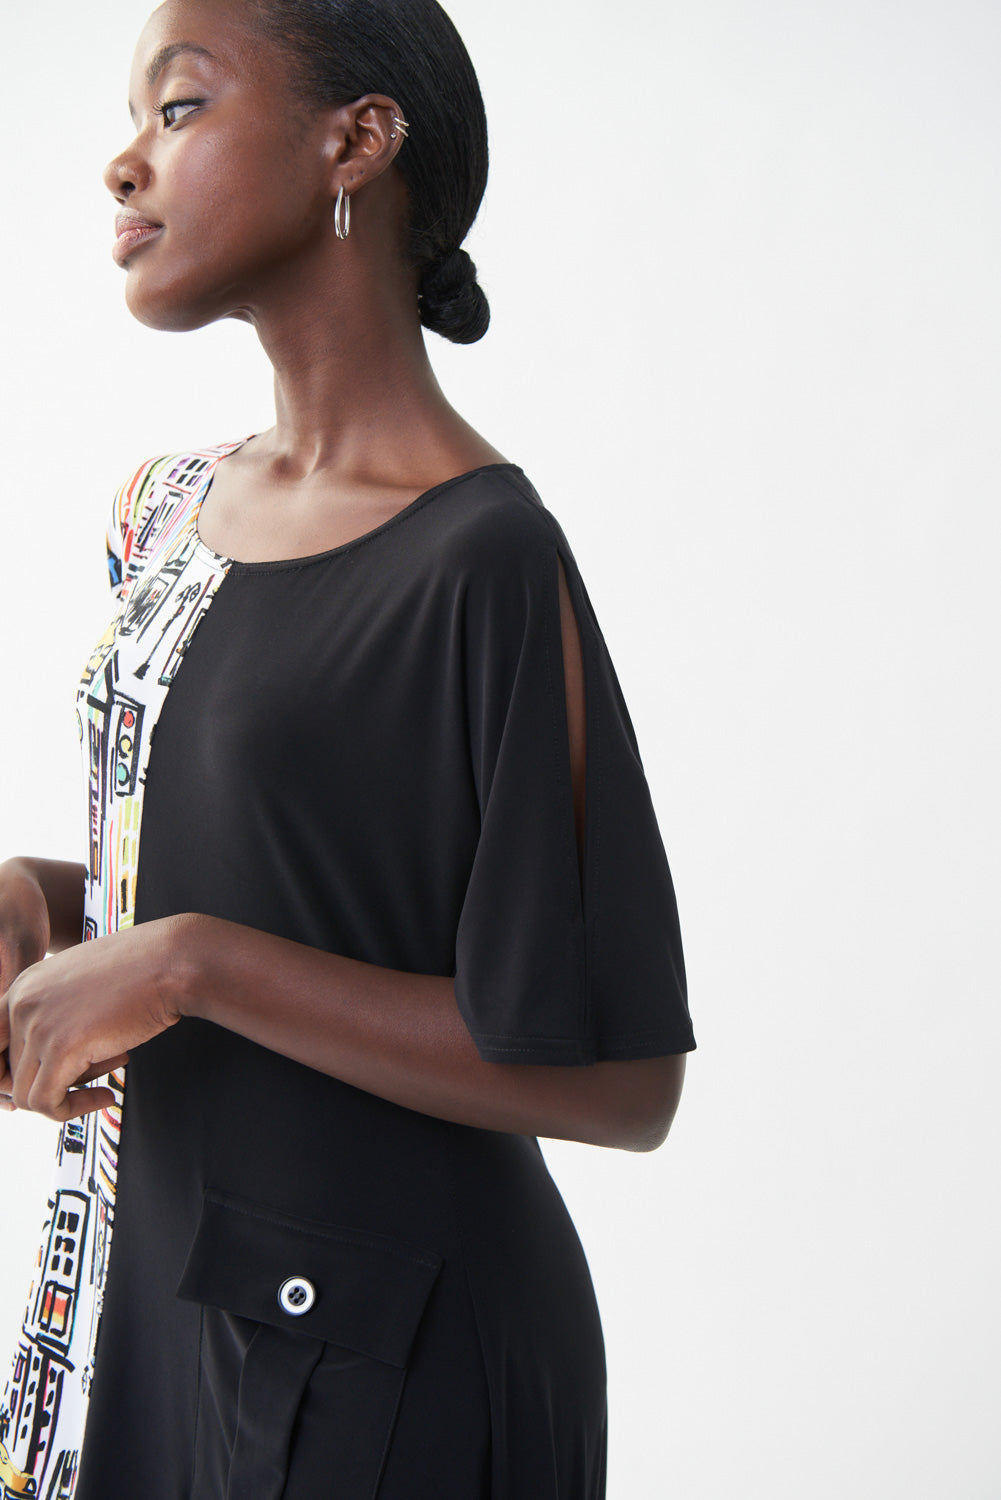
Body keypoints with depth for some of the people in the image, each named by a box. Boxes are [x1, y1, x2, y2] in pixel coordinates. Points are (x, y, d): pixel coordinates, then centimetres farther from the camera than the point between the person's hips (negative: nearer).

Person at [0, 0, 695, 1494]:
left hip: (374, 1345, -7)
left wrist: (191, 962, -23)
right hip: (149, 1272, 7)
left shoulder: (484, 559, -20)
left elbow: (622, 1082, -21)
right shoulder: (171, 510, 4)